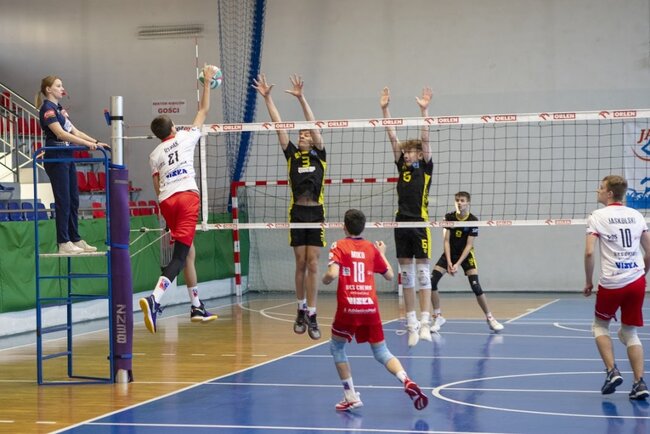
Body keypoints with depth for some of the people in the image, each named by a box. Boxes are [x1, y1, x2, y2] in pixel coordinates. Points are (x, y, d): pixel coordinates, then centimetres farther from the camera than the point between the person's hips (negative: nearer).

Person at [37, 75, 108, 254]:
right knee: (63, 201, -7)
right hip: (56, 159, -9)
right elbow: (61, 134, -22)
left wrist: (96, 142, 6)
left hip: (67, 158, 9)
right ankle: (63, 244, -3)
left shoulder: (59, 109, 17)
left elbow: (74, 131, 17)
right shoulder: (47, 109, -12)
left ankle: (75, 240, 16)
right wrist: (87, 143, -25)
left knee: (73, 201, 10)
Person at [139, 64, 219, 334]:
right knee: (180, 255, -14)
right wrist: (207, 81, 27)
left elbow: (157, 189, 17)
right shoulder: (185, 138, 10)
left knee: (188, 251, 19)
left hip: (166, 201, 5)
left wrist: (167, 212, 25)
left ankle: (197, 307, 24)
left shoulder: (155, 155, 19)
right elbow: (204, 110, 18)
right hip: (187, 195, -5)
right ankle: (154, 299, -36)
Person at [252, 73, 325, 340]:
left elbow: (314, 125, -6)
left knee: (313, 264, -4)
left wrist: (301, 98, -16)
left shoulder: (319, 154, 5)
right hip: (297, 212, 2)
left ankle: (311, 316, -4)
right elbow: (279, 125, 4)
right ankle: (301, 309, 20)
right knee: (301, 263, 6)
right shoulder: (292, 154, 10)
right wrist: (267, 98, -1)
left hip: (316, 213, -2)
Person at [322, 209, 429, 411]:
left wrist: (324, 279, 7)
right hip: (370, 307, 3)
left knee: (336, 347, 18)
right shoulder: (371, 248, 10)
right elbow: (389, 275, 18)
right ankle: (407, 381, -17)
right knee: (381, 352, 10)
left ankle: (351, 397, 10)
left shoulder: (339, 246, -1)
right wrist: (382, 253, 34)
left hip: (348, 307, -3)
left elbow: (332, 274, -16)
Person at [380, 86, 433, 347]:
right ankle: (411, 325, 10)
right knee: (406, 275, 6)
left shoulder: (425, 168, 2)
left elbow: (425, 138, -7)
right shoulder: (402, 167, 12)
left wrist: (424, 110, -16)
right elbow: (392, 137, 8)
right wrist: (385, 109, 3)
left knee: (422, 273, -4)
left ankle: (425, 323, -7)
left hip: (420, 223, -5)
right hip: (401, 223, 5)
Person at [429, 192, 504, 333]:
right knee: (432, 282, -13)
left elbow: (469, 245, -16)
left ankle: (490, 318, -1)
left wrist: (457, 264, -24)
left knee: (476, 287, -16)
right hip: (450, 253, 3)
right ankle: (438, 317, 0)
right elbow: (446, 241, -9)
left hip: (466, 255, -3)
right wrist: (449, 262, -20)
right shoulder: (449, 217, -9)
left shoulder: (473, 220, -15)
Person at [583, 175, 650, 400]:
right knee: (630, 332, 13)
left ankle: (612, 371, 3)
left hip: (611, 283, -4)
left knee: (600, 326, 19)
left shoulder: (598, 217, -4)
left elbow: (589, 252, -12)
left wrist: (588, 282, -1)